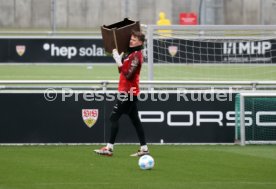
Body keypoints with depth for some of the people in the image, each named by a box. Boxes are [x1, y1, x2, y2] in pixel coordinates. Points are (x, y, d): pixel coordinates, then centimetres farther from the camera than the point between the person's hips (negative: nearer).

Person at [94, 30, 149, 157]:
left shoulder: (136, 55, -15)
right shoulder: (131, 53, 15)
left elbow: (128, 74, -22)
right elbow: (123, 69, 18)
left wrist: (119, 61, -22)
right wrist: (119, 57, 5)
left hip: (128, 91, -10)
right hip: (130, 91, 10)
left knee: (114, 117, -10)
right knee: (135, 120, 12)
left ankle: (109, 148, -11)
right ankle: (144, 148, 14)